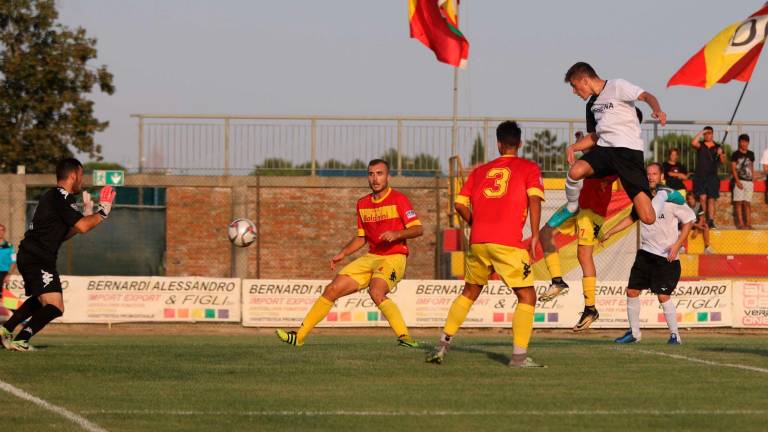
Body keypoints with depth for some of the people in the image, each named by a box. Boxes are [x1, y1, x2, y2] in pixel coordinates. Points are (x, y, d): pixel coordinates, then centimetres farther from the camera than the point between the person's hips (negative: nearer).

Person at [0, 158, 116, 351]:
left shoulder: (53, 196, 19)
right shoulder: (61, 197, -13)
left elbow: (62, 234, 25)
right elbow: (83, 227, -19)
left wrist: (87, 215, 21)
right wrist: (103, 210, -4)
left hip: (29, 257, 11)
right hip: (38, 261, -11)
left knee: (40, 299, 34)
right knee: (55, 307, -20)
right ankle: (20, 340, -26)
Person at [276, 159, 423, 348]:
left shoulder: (398, 199, -8)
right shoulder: (363, 204, 13)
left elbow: (418, 229, -12)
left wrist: (396, 234, -28)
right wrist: (342, 254, 11)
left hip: (394, 257, -7)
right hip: (371, 257, 7)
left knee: (376, 292, -35)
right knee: (332, 290, 1)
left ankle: (404, 337, -35)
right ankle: (299, 336, 8)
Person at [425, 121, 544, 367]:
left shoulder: (480, 171, 19)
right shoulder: (529, 168, 8)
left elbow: (460, 204, 11)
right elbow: (534, 199, -9)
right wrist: (535, 236, -10)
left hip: (478, 242, 4)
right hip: (509, 243, -4)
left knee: (470, 292, 23)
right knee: (527, 297, 3)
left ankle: (444, 343, 20)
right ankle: (519, 356, -7)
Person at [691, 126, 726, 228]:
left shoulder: (717, 147, 10)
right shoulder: (701, 145, 6)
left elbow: (723, 161, 6)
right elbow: (693, 143, -16)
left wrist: (721, 154, -14)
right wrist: (701, 132, -10)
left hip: (713, 177, 1)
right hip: (700, 176, -1)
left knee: (712, 199, -4)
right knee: (702, 197, -11)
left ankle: (711, 221, -6)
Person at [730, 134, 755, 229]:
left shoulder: (751, 154, 12)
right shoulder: (735, 154, -1)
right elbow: (733, 168, -5)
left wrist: (753, 180, 12)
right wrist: (737, 181, -14)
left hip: (749, 181, 4)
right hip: (739, 181, -4)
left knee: (747, 203, 4)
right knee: (739, 202, -5)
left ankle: (748, 223, 3)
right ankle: (740, 223, -5)